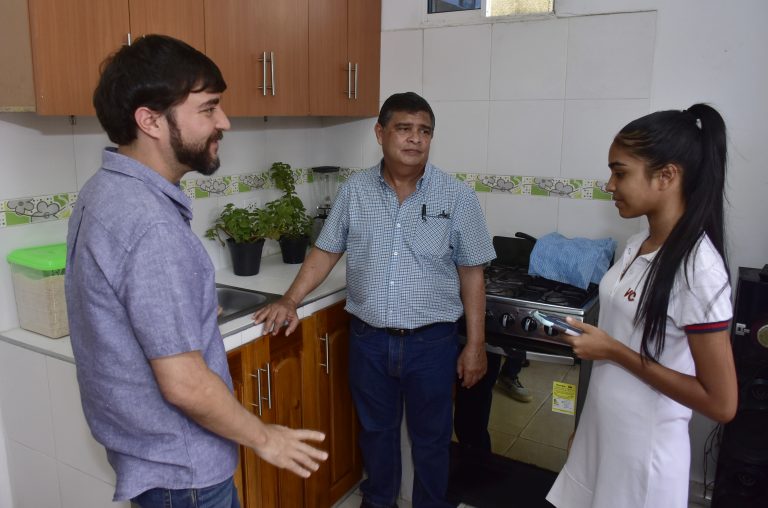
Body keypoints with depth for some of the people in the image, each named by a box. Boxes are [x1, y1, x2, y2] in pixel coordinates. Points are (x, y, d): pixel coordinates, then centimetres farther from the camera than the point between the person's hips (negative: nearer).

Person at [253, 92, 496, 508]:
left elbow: (471, 273, -4)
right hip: (368, 338, 2)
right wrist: (290, 300, -6)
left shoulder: (457, 196, -7)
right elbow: (326, 251, 5)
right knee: (375, 429, 21)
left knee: (430, 437, 16)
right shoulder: (354, 191, -2)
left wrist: (475, 345, -4)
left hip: (432, 341, -1)